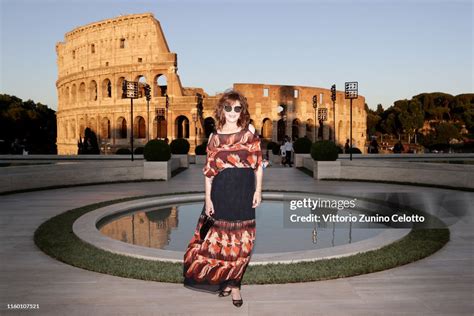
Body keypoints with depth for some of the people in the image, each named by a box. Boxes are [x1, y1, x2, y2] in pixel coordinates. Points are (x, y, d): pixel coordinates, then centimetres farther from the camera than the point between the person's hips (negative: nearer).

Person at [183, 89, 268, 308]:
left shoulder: (250, 132, 2)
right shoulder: (215, 136, 4)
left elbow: (259, 163, 2)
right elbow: (208, 170, 3)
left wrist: (258, 191, -3)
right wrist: (208, 198, -1)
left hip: (244, 190, -1)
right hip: (221, 190, 1)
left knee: (241, 239, 6)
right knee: (221, 236, 9)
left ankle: (234, 283, 22)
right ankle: (224, 281, 29)